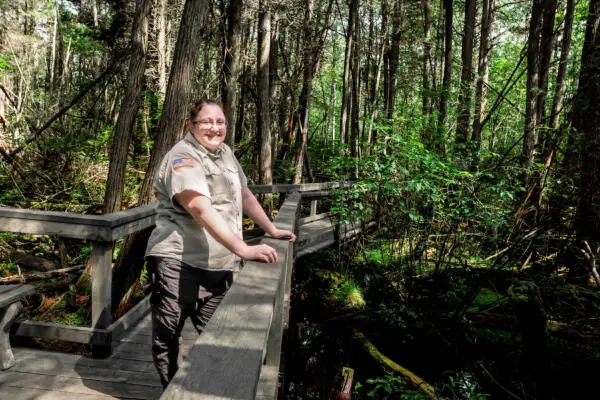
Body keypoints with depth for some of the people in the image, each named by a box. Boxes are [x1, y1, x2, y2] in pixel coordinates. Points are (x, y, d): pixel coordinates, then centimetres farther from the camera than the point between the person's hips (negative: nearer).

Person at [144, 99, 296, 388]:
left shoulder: (225, 153, 13)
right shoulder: (183, 158, -14)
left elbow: (244, 195, 24)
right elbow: (201, 209, -29)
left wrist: (272, 230, 20)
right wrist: (243, 249, -35)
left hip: (219, 266, 7)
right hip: (178, 263, -7)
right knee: (167, 337, 5)